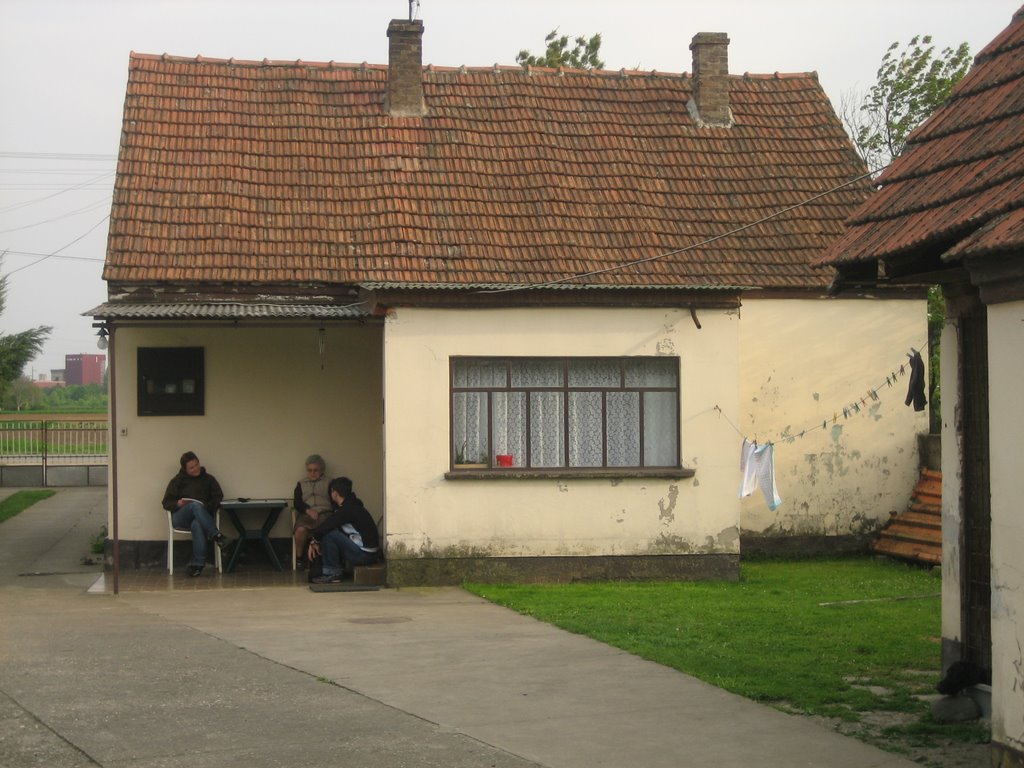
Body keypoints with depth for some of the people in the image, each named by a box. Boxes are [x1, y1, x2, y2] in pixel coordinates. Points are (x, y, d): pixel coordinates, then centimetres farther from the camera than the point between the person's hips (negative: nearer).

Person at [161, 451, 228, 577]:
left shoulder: (208, 479, 18)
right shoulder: (177, 480, 15)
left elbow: (218, 496, 12)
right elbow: (166, 503, 11)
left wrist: (207, 507, -8)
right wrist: (178, 504, -12)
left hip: (203, 515, 0)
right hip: (181, 518, 0)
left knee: (197, 525, -41)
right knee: (196, 506, -38)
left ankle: (198, 564, -45)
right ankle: (216, 535, -46)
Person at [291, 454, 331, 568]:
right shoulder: (301, 484, 23)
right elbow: (297, 502, 9)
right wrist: (308, 510, -12)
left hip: (324, 513, -1)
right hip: (306, 514, 1)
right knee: (301, 530, -35)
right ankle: (299, 557, -10)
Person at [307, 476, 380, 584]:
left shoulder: (348, 509, -17)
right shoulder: (351, 505, 14)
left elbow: (327, 525, -19)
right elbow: (330, 524, 17)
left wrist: (313, 539, -4)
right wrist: (315, 541, 8)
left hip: (364, 555, -10)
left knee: (329, 534, -16)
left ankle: (333, 574, -7)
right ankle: (339, 570, 10)